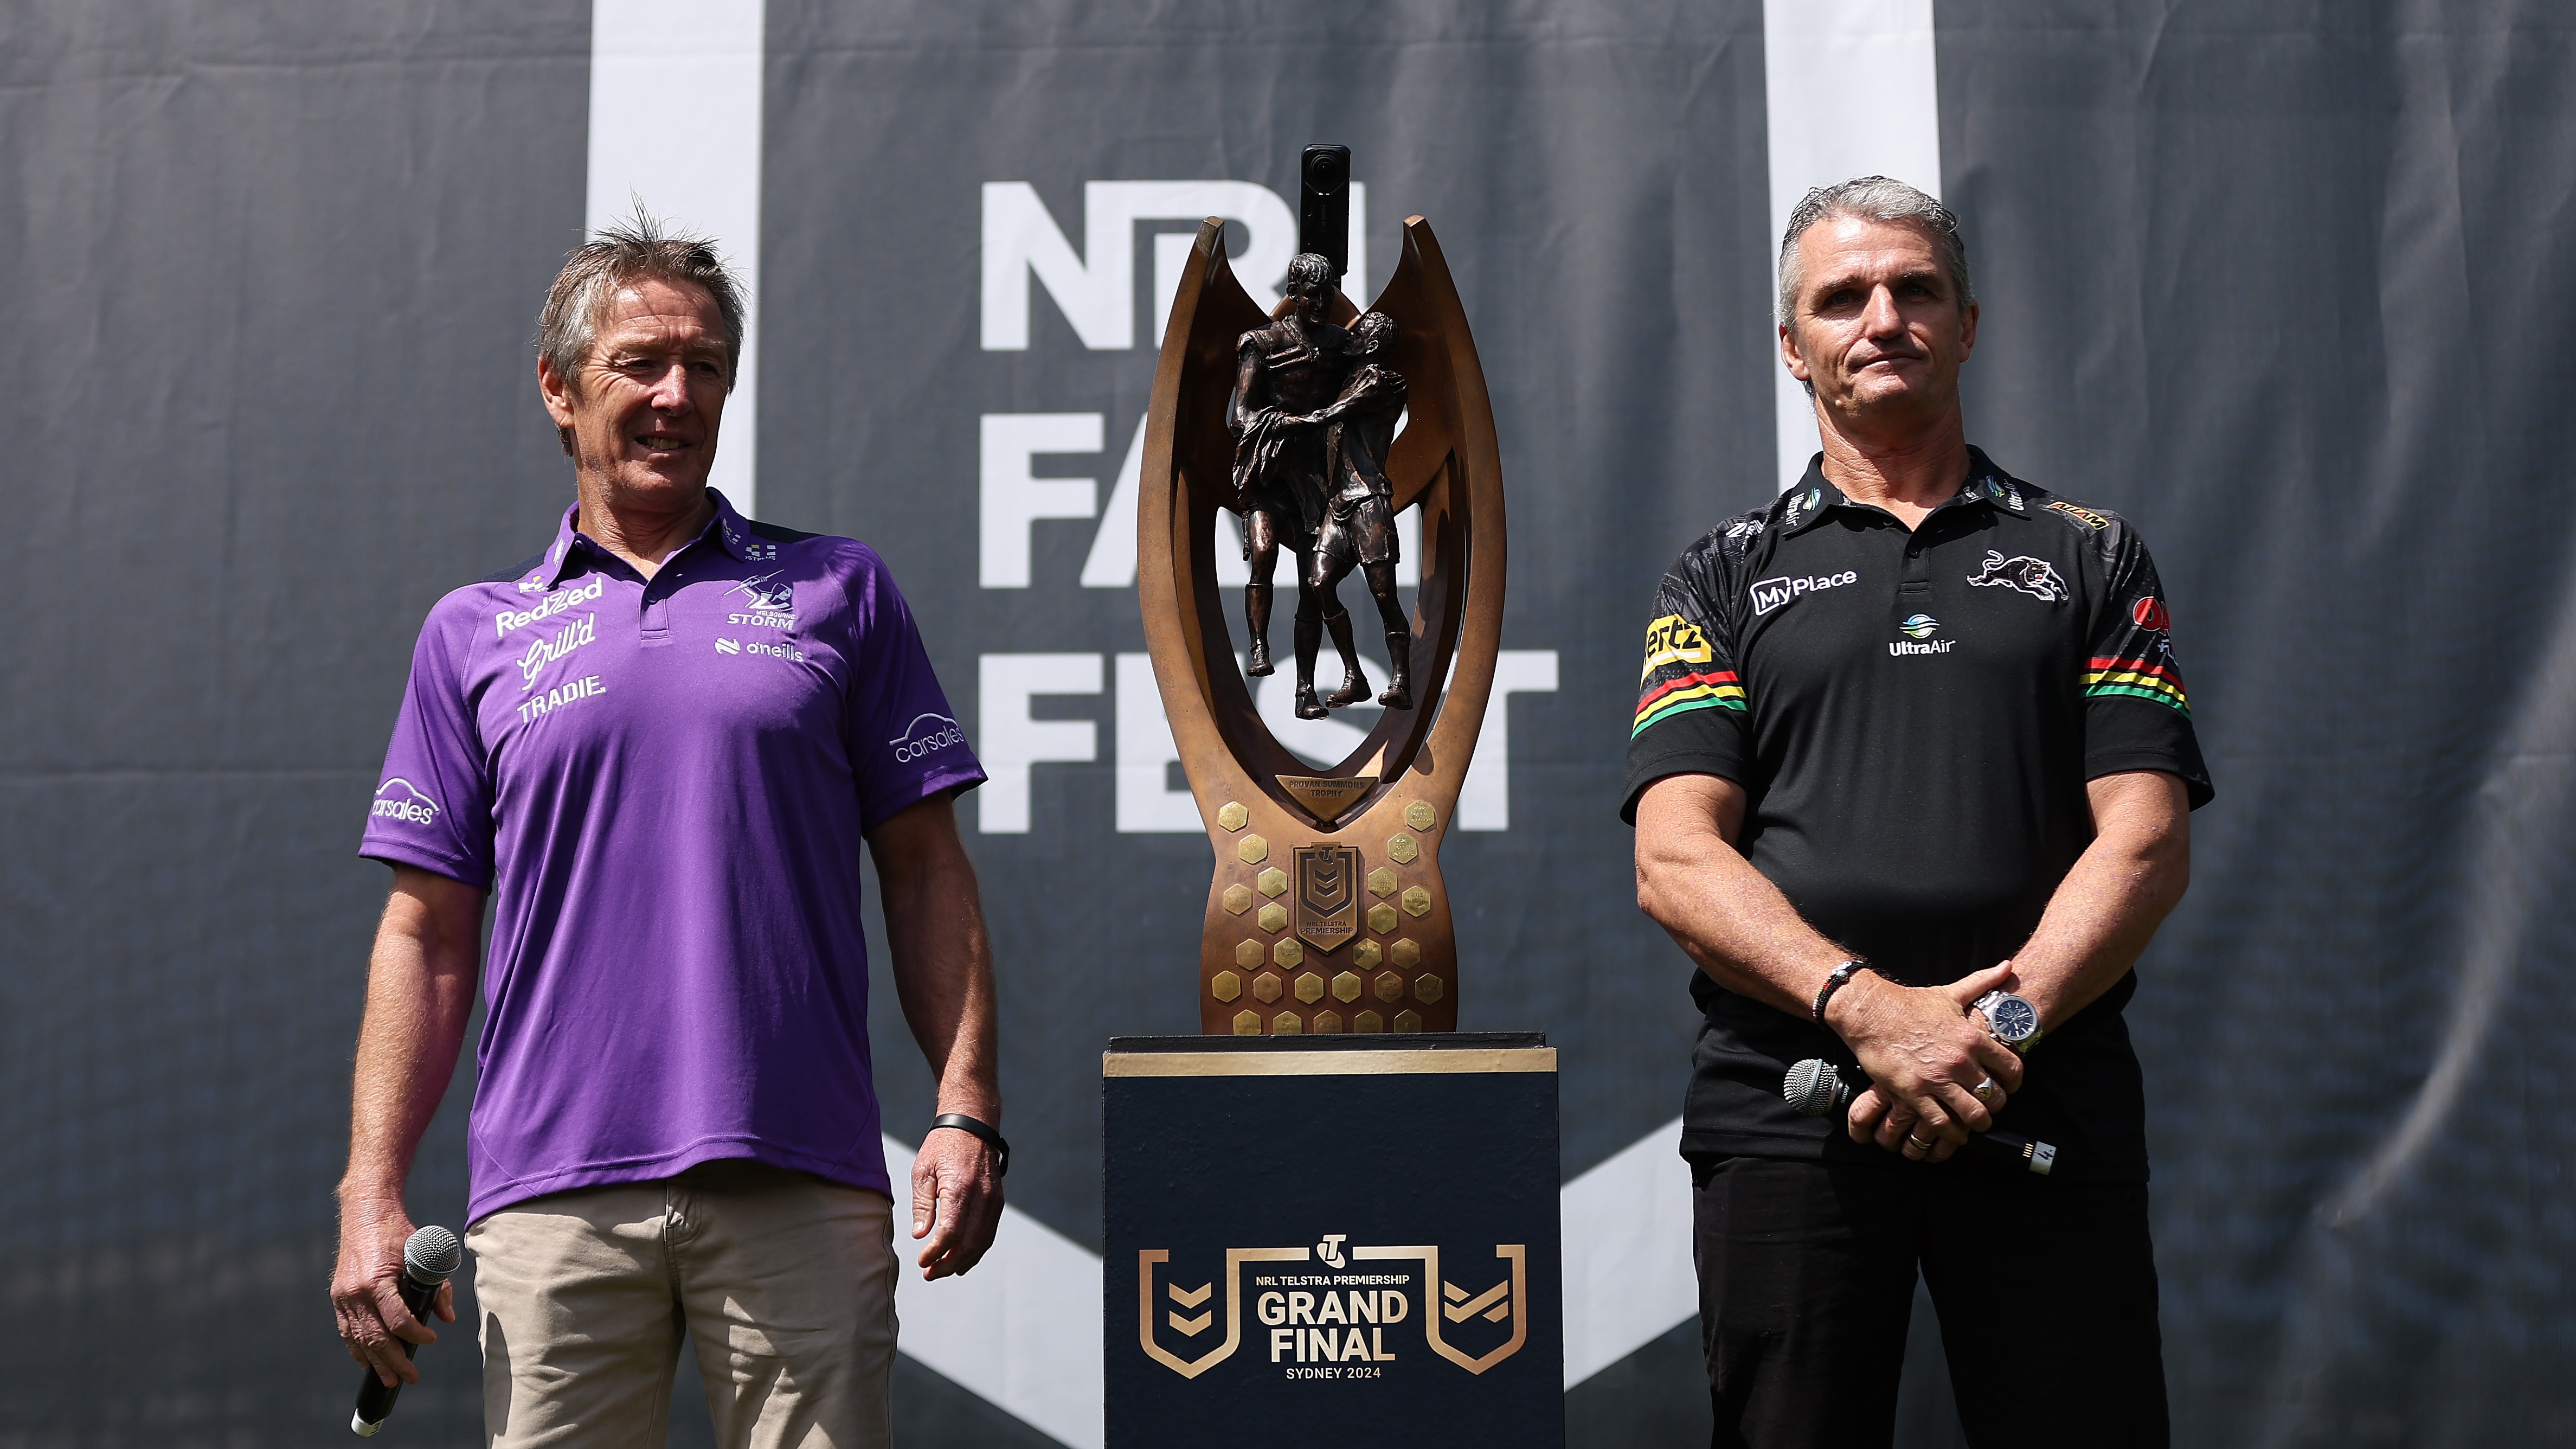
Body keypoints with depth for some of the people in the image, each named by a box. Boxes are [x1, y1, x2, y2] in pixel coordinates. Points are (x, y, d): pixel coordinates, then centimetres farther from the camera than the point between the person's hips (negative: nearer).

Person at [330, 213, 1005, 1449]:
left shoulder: (840, 592, 12)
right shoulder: (475, 635, 13)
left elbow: (926, 871, 9)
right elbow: (427, 934, 11)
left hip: (805, 1192, 0)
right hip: (554, 1195, 1)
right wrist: (371, 1192, 2)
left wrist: (967, 1114, -2)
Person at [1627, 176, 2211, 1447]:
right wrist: (1869, 1009, -15)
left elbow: (2146, 840, 4)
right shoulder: (1723, 577, 12)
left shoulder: (2089, 556, 14)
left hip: (2046, 1097, 0)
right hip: (1784, 1098, 0)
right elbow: (1676, 860, 0)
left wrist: (2002, 1023, -12)